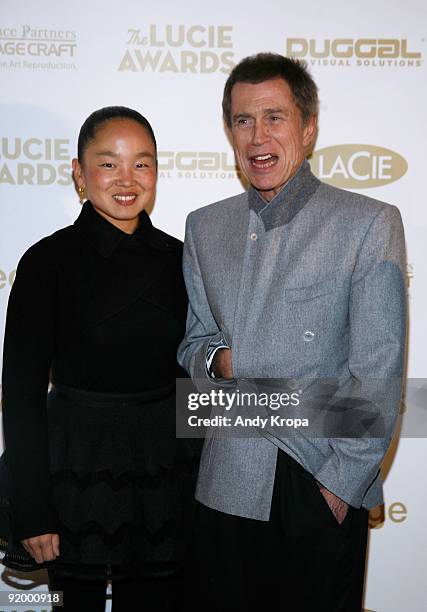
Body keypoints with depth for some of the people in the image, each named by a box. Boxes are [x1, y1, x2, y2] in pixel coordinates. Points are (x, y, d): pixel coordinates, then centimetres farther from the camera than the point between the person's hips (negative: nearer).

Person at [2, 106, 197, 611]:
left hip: (168, 470, 4)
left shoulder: (177, 257, 4)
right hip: (78, 469, -3)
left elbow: (190, 377, 10)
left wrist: (205, 482, 9)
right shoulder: (48, 261, -8)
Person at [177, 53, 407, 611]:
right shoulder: (204, 227, 8)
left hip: (323, 488, -3)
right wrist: (215, 360, -7)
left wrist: (342, 483, -11)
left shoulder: (369, 223, -6)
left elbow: (378, 372, -8)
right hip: (226, 486, 4)